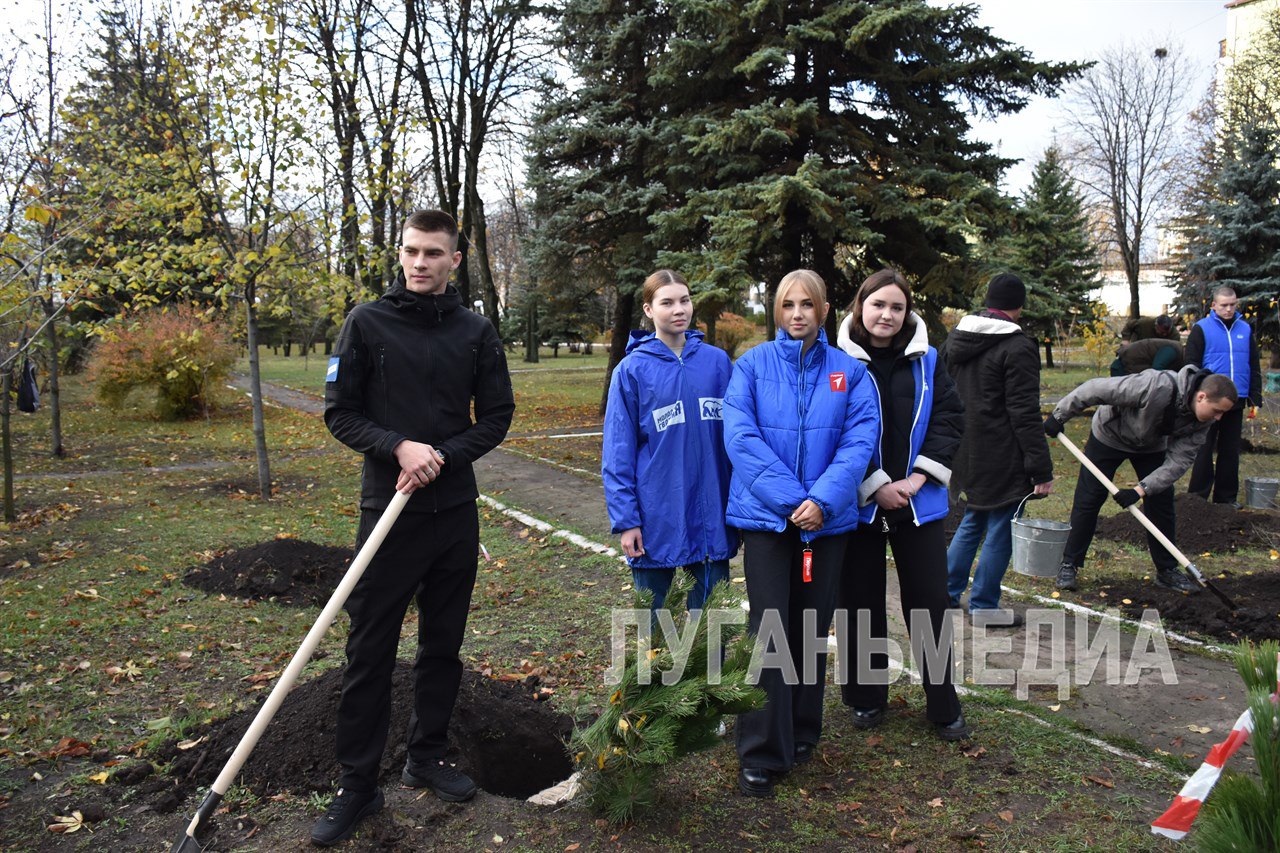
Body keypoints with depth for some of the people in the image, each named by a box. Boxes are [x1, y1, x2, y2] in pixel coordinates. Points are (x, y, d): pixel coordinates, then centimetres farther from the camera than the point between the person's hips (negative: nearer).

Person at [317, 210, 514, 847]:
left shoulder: (476, 332, 4)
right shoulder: (367, 322, -1)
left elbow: (497, 416, 4)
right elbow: (340, 413, -2)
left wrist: (440, 455, -12)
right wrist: (400, 447, -18)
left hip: (455, 511, 3)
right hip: (387, 509, -2)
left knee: (443, 645, 13)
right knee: (370, 651, 3)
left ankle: (426, 757, 31)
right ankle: (357, 786, 16)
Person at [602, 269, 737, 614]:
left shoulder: (718, 362, 2)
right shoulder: (632, 369, -5)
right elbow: (618, 453, -5)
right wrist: (625, 519, -9)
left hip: (711, 516, 2)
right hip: (656, 518, -2)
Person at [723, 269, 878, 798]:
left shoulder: (849, 372, 3)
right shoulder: (753, 365, -1)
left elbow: (860, 441, -6)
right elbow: (740, 437, -11)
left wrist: (823, 500, -20)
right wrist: (791, 500, -18)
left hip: (828, 518, 2)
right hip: (766, 516, -2)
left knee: (813, 628, 14)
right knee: (769, 631, -2)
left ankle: (802, 733, 32)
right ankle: (761, 754, 10)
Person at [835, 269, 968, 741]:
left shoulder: (926, 360, 5)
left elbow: (950, 418, 1)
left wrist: (919, 477, -10)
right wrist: (878, 486, -14)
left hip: (919, 503, 2)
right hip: (859, 504, -2)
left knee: (930, 602, 8)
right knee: (862, 603, 10)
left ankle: (943, 706, 22)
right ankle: (866, 698, 27)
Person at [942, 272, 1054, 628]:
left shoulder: (955, 338, 9)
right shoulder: (1017, 346, -15)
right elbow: (1025, 413, -17)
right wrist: (1041, 467, -14)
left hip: (966, 452, 8)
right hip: (1001, 459, -8)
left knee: (973, 520, 21)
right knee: (1001, 528, 4)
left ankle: (946, 591, 25)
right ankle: (983, 605, 12)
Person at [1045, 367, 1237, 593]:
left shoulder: (1202, 420, -20)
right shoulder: (1157, 387, -40)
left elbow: (1180, 459, -20)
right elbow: (1096, 389, -35)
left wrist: (1141, 490, -30)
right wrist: (1059, 416, -27)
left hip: (1152, 447, 5)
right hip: (1109, 436, -5)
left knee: (1161, 504, 2)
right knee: (1088, 500, -5)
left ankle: (1167, 570, 16)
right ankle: (1069, 565, 6)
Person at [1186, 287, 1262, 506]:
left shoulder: (1245, 329, 10)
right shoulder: (1201, 329, -3)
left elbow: (1254, 366, 13)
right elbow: (1192, 366, -5)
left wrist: (1255, 397, 7)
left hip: (1236, 401, 4)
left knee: (1231, 451, 9)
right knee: (1204, 450, 1)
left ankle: (1227, 497, 18)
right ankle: (1198, 496, 7)